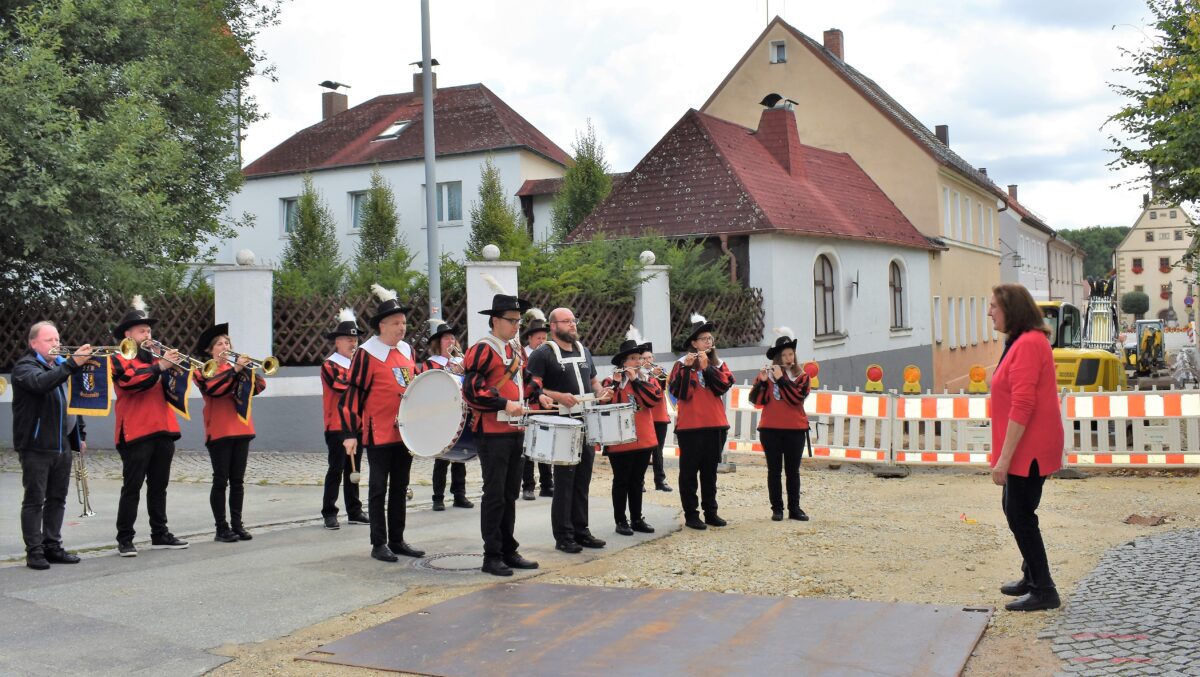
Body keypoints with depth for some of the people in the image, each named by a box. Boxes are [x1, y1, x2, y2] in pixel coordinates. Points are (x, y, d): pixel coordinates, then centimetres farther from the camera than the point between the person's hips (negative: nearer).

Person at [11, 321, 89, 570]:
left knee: (57, 499, 10)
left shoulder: (61, 366, 17)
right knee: (35, 500, -2)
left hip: (62, 446, 7)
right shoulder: (25, 367, -6)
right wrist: (72, 364, -37)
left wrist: (80, 434, 16)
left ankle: (53, 546, 18)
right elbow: (41, 383, -29)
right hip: (36, 446, -7)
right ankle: (34, 551, 2)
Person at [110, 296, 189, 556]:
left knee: (158, 487, 12)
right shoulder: (119, 359, 0)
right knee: (131, 488, -3)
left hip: (163, 430, 6)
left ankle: (160, 535, 18)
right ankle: (124, 540, 1)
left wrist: (175, 370, -4)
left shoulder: (155, 356, 19)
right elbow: (130, 380, -20)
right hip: (136, 432, -6)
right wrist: (160, 366, -24)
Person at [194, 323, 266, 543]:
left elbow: (259, 386, 3)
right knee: (221, 481, -3)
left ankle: (237, 525, 13)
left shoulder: (235, 367, 17)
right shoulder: (203, 370, 3)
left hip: (241, 429, 5)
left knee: (238, 481, 7)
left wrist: (248, 370, -13)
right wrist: (235, 369, -23)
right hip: (219, 432, -5)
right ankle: (221, 528, 1)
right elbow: (213, 388, -19)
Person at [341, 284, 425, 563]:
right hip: (379, 434, -6)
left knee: (400, 487, 12)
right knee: (379, 488, 2)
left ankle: (397, 540, 21)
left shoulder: (407, 350, 9)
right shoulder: (366, 354, -10)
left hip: (406, 432, 6)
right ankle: (379, 544, 9)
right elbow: (353, 394, -11)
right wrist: (350, 433, -15)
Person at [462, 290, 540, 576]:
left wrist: (532, 391, 8)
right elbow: (471, 392, -18)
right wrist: (504, 404, -21)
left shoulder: (515, 349, 14)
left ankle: (509, 552, 19)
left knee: (511, 494, 12)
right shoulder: (482, 350, -11)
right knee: (495, 495, -3)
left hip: (516, 431, 8)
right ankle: (492, 556, 4)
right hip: (492, 432, -8)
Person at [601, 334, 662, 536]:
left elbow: (655, 398, -10)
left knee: (637, 481, 13)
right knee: (621, 481, 3)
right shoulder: (612, 382, -5)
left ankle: (637, 519, 20)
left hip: (644, 440, 5)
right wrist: (616, 382, -25)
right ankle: (621, 521, 9)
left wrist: (635, 380, -14)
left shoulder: (648, 379, 8)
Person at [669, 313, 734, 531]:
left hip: (715, 425, 4)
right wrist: (687, 367, -22)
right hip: (690, 426, -4)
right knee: (689, 471, 0)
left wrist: (706, 366, -15)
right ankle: (691, 514, 5)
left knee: (710, 471, 11)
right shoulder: (682, 364, -2)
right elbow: (678, 392, -14)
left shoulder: (718, 364, 10)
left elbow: (724, 386, -7)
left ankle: (711, 512, 18)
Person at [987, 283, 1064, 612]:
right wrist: (1002, 454, 21)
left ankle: (1043, 591, 7)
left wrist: (1004, 458, -25)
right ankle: (1032, 578, 33)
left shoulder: (1028, 344, -20)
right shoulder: (1022, 341, 13)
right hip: (1026, 448, 11)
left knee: (1020, 515, -3)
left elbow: (1022, 405, -26)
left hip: (1028, 448, -11)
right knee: (1014, 509, 20)